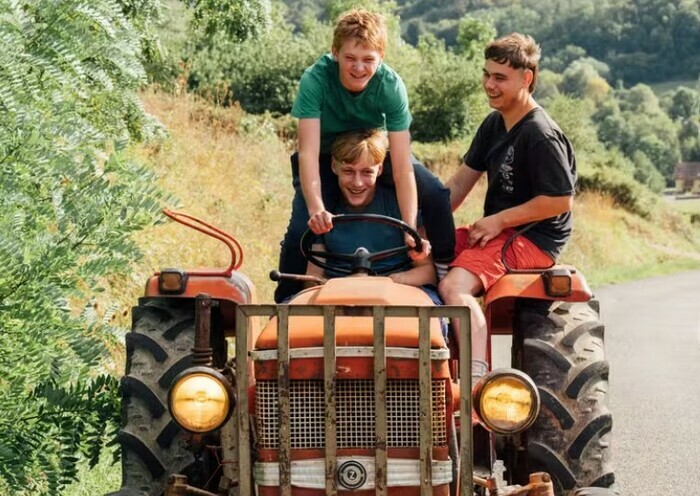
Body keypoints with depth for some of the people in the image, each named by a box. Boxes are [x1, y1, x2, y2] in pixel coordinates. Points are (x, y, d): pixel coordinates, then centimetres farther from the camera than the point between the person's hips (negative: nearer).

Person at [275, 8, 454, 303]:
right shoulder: (315, 80, -31)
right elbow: (308, 153, -37)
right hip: (325, 156, -1)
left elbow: (402, 168, -30)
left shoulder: (391, 85, -28)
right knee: (302, 227, -23)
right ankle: (286, 300, 1)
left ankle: (447, 271, 3)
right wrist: (316, 209, -52)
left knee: (435, 194, -19)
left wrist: (410, 230, -39)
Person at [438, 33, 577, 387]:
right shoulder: (494, 125, 12)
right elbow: (463, 180, 13)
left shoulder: (541, 135, -17)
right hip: (496, 230, 10)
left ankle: (477, 376, -35)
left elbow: (560, 200, -20)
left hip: (533, 238, -10)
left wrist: (498, 221, -17)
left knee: (454, 286, -30)